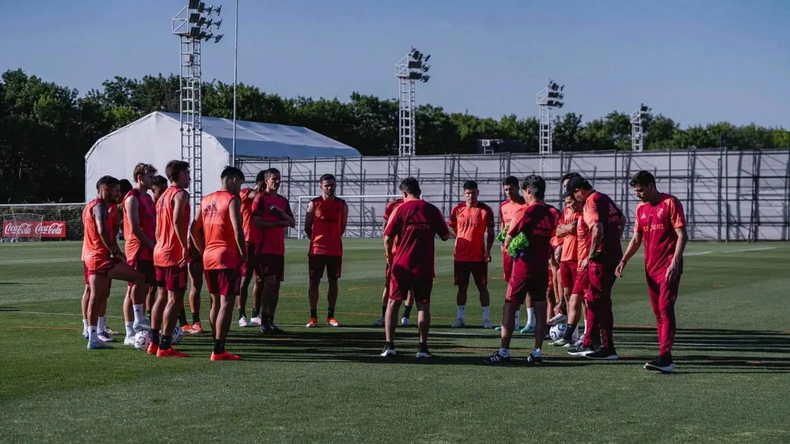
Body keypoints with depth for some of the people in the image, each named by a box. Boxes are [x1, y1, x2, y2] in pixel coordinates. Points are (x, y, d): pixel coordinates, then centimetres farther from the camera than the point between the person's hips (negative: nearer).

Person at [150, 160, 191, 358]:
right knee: (175, 300, -8)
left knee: (163, 297, 15)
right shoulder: (180, 194, -10)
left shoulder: (164, 196, 19)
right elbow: (177, 221, -24)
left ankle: (154, 342, 18)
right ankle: (165, 346, -10)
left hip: (160, 252, 10)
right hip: (174, 254, -10)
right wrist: (185, 247, -24)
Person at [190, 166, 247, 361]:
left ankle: (217, 346, 21)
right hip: (228, 257, -7)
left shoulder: (206, 200, 14)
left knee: (215, 302, 16)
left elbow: (194, 229, 15)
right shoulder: (232, 199, -8)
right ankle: (219, 351, -10)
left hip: (209, 257, 8)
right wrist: (243, 255, -9)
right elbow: (237, 230, -18)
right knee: (226, 303, -6)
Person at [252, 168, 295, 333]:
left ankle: (271, 321, 10)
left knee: (276, 284, 5)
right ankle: (264, 322, -9)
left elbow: (292, 223, 12)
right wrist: (279, 223, -9)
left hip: (279, 249, 7)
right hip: (265, 248, -7)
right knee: (269, 282, -13)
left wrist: (281, 212, -5)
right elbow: (257, 222, -14)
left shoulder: (283, 201, 16)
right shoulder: (261, 198, -4)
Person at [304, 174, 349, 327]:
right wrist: (316, 240, 9)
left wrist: (334, 239, 13)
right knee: (314, 282, -1)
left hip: (335, 250, 2)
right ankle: (313, 317, 2)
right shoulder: (314, 204, -1)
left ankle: (330, 316, 11)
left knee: (333, 281, 4)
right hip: (317, 250, -2)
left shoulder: (342, 205, 5)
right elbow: (307, 227, 5)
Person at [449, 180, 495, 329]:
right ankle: (460, 318, 14)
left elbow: (490, 232, 1)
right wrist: (461, 240, 5)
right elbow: (451, 228, 15)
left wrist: (488, 251, -9)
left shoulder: (486, 210, -3)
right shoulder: (457, 209, 2)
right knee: (462, 287, 7)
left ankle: (486, 319, 5)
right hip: (460, 256, 2)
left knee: (482, 287, 1)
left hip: (479, 256, -2)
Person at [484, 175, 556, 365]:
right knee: (540, 308, 6)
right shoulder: (550, 214, 5)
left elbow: (507, 241, -8)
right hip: (542, 268, 6)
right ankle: (537, 352, 7)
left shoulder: (526, 212, -12)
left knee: (509, 308, 1)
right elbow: (550, 243, 12)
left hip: (523, 267, -6)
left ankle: (504, 351, -1)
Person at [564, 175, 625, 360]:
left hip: (602, 257, -10)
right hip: (614, 254, 10)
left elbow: (597, 229, -25)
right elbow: (622, 219, 29)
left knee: (600, 301, -4)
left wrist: (590, 257, -17)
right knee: (593, 299, 16)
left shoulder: (591, 202, -13)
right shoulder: (604, 198, 15)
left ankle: (608, 348, -2)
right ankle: (588, 344, 22)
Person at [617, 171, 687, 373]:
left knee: (666, 309, -15)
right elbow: (636, 239, 19)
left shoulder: (670, 203, -8)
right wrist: (624, 260, 5)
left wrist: (674, 263, -20)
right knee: (658, 312, 8)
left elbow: (682, 236, -11)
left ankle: (665, 357, -21)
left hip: (668, 267, -7)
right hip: (651, 267, 7)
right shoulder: (641, 209, 13)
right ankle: (665, 357, 12)